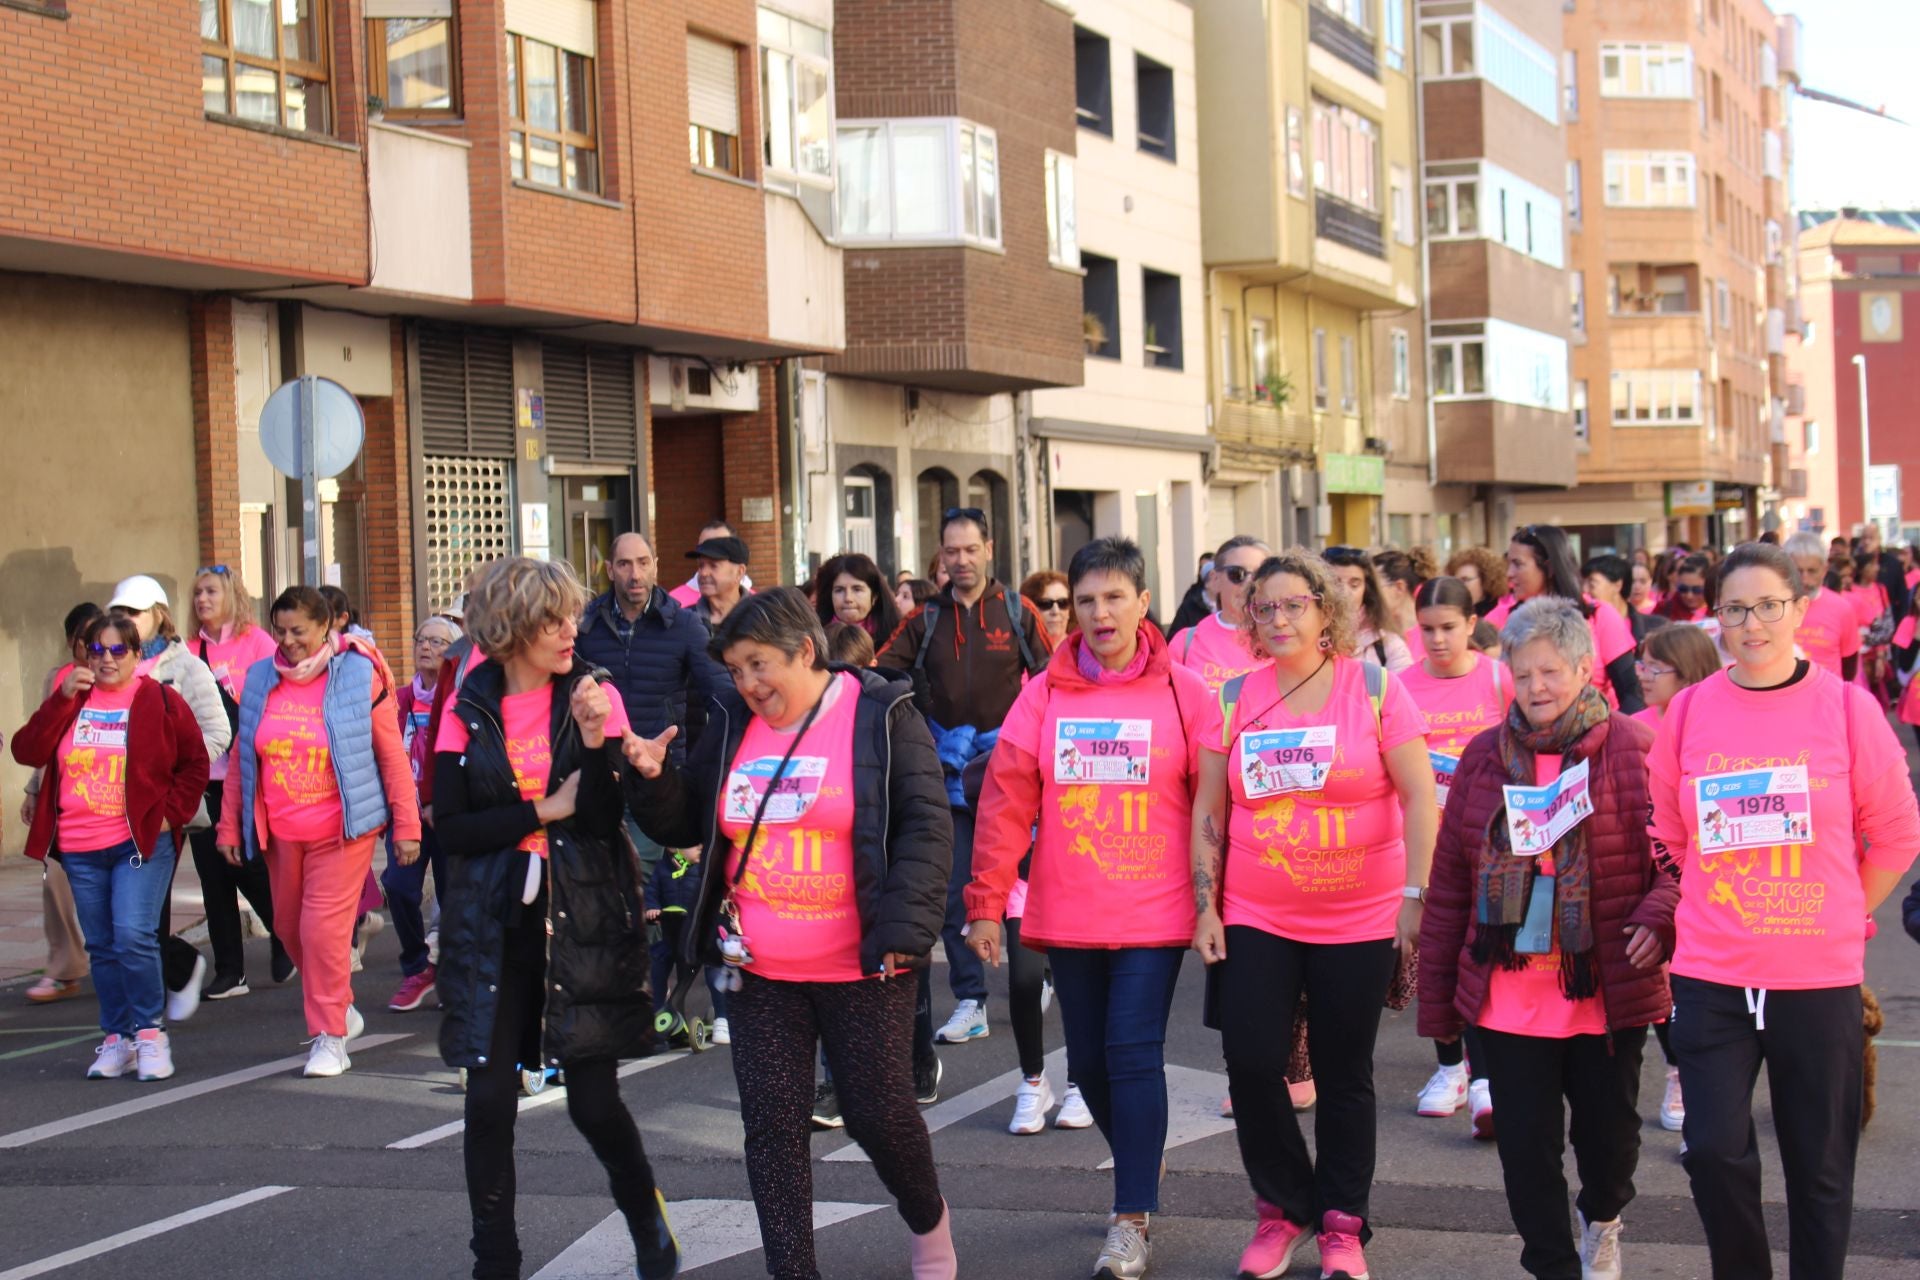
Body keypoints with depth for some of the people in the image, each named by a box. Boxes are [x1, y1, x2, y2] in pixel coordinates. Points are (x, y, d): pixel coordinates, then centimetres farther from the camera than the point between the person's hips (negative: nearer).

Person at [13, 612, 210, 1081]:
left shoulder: (161, 701, 1)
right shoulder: (70, 700, 10)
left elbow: (195, 763, 7)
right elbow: (27, 752, -2)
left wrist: (171, 813, -5)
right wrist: (62, 699, -10)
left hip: (142, 843, -4)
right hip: (79, 848, 4)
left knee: (133, 936, -16)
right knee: (101, 946, 9)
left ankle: (149, 1034, -3)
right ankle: (117, 1039, 18)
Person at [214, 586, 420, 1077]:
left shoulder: (358, 677, -6)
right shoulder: (260, 679, 6)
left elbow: (392, 756, -4)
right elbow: (241, 757, 12)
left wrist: (406, 824, -5)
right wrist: (229, 824, 11)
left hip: (340, 830, -5)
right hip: (279, 833, 5)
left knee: (324, 927, -10)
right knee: (290, 927, 13)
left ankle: (330, 1036, 2)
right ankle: (341, 1008, 35)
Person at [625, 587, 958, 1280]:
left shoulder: (882, 716, -6)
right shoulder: (732, 729, 7)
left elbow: (925, 827, -10)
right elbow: (684, 825, 15)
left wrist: (904, 929, -18)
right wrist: (652, 779, -6)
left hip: (862, 969, -4)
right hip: (759, 971, 4)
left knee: (880, 1111, 4)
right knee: (771, 1122, 3)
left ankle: (928, 1220, 33)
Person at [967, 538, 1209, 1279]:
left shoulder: (1184, 692, -3)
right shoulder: (1044, 695, 1)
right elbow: (1006, 801, 0)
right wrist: (987, 903, -3)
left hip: (1154, 915, -3)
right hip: (1067, 917, 3)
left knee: (1133, 1056, -9)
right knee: (1089, 1062, 12)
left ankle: (1132, 1220, 1)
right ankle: (1140, 1178, 36)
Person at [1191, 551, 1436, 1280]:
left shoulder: (1374, 687, -5)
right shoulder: (1235, 698, 2)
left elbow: (1420, 797, -6)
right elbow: (1208, 811, 6)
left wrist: (1416, 895, -12)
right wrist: (1206, 907, 1)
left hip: (1359, 920, -2)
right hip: (1255, 920, 2)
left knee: (1345, 1076, 7)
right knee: (1251, 1063, -3)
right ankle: (1283, 1208, 19)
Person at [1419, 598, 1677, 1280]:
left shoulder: (1634, 749, -4)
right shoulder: (1485, 757, 6)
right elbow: (1449, 878, 8)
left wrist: (1658, 917, -23)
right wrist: (1437, 993, 8)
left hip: (1606, 990, -2)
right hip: (1507, 991, 2)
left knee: (1610, 1134, 11)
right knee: (1527, 1143, 4)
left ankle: (1601, 1219, 44)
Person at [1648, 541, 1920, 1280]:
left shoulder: (1847, 707, -4)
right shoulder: (1689, 711, 0)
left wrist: (1842, 920, 4)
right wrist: (1716, 914, 7)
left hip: (1821, 976, -1)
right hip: (1710, 976, 1)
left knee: (1821, 1163, 9)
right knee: (1716, 1150, -3)